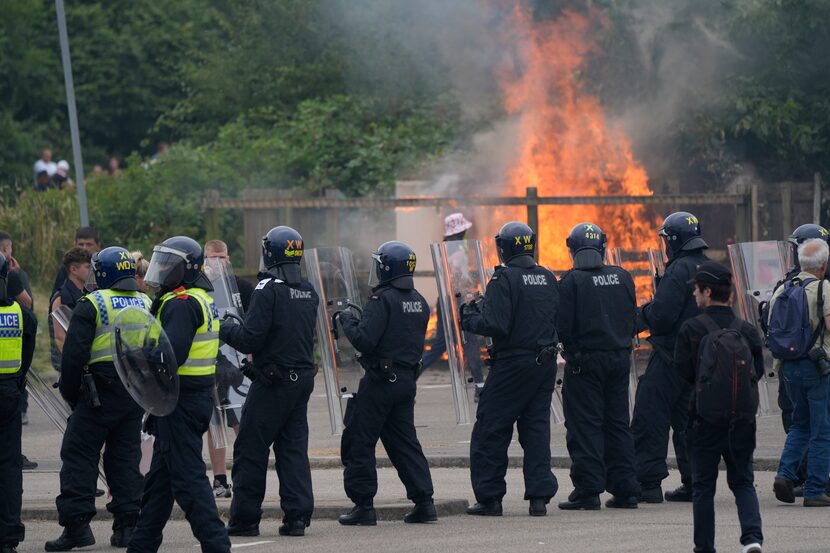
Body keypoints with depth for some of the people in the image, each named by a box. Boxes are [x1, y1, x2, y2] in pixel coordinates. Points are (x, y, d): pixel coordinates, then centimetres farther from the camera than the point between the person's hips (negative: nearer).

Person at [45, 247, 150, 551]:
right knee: (126, 456, 12)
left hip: (100, 390, -6)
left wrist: (69, 392, 0)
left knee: (79, 456, -2)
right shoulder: (146, 305, 12)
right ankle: (128, 524, 9)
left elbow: (74, 353, -11)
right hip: (136, 395, 6)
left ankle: (77, 524, -9)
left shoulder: (92, 305, -7)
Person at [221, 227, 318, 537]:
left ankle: (245, 519, 4)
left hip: (273, 382, -7)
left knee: (251, 450, 2)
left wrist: (224, 330, 1)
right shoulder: (308, 292, 9)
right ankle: (297, 516, 4)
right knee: (294, 447, 10)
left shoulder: (268, 291, -14)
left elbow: (250, 339, -18)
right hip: (303, 377, 7)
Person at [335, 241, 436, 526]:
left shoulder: (382, 300, -16)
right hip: (406, 380, 8)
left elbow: (364, 340, -22)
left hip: (379, 381, -8)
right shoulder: (419, 302, 10)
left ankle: (363, 505, 1)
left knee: (359, 443, 2)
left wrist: (347, 322, -3)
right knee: (404, 441, 13)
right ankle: (424, 501, 7)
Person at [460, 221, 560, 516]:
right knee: (537, 428, 11)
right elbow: (556, 319, 14)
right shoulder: (548, 279, 7)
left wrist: (469, 317, -3)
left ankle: (489, 497, 5)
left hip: (513, 365, -6)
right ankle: (540, 495, 5)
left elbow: (495, 325, -21)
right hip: (545, 363, 6)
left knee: (490, 431, 3)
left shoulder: (504, 279, -14)